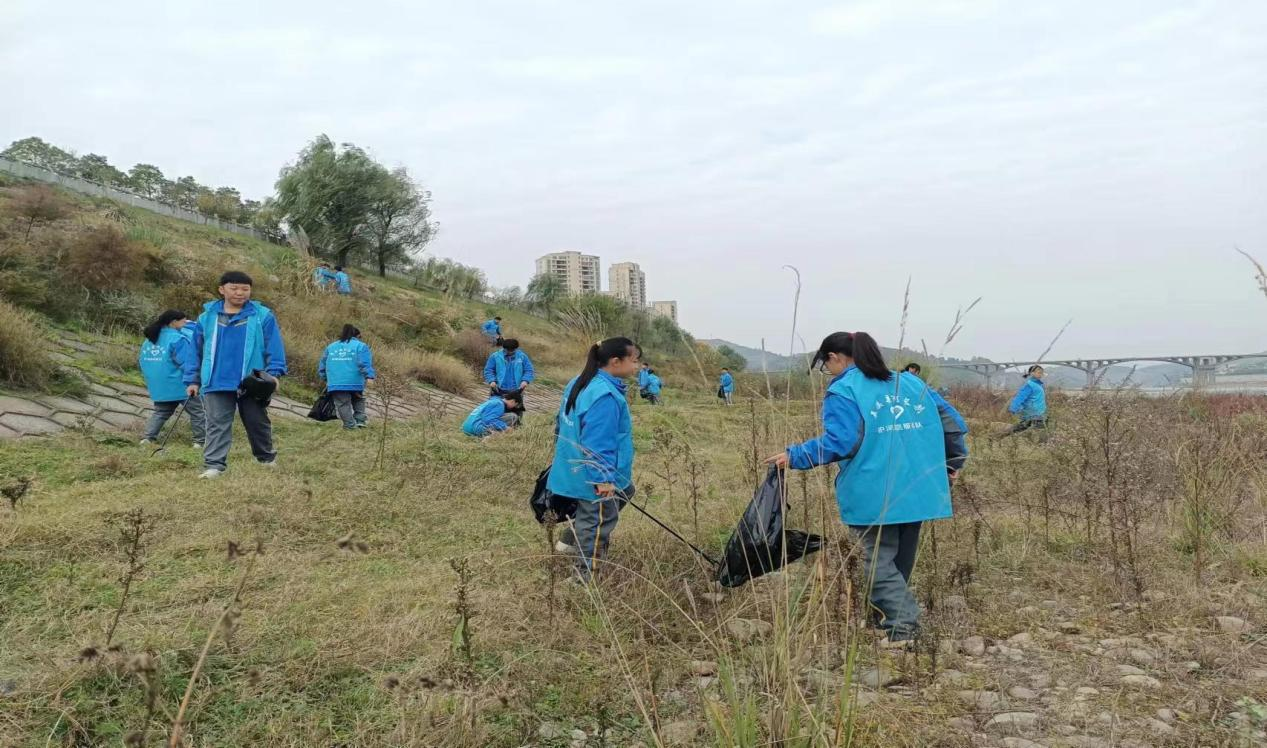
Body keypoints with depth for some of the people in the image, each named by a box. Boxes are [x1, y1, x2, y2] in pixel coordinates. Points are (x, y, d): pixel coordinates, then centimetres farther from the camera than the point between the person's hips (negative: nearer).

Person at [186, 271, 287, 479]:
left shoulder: (263, 316, -2)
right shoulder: (207, 317, 5)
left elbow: (274, 347, -4)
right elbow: (196, 351, 10)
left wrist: (274, 373, -15)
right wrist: (193, 380, 7)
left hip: (251, 384, -1)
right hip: (216, 384, 1)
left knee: (258, 423, 12)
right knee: (217, 425, -2)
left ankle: (266, 458, 30)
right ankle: (214, 465, -2)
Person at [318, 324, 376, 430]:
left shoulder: (330, 347, 18)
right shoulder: (360, 346, 4)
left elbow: (322, 366, 20)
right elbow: (365, 363, -11)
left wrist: (325, 379, 28)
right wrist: (369, 376, -20)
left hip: (335, 384, 1)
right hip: (355, 382, -1)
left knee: (342, 404, 4)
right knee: (358, 400, 20)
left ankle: (350, 425, -1)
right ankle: (360, 420, 9)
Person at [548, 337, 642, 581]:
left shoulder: (579, 383, 5)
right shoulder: (605, 396, -27)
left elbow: (563, 425, 17)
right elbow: (597, 444, -28)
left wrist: (563, 456, 27)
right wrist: (604, 480, -24)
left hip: (575, 471, 10)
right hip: (596, 479, -10)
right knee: (596, 526, 6)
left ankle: (570, 541, 29)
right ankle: (585, 579, 21)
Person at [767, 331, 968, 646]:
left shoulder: (842, 391, -5)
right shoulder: (910, 382, 15)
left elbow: (839, 442, -18)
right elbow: (951, 419, 13)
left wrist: (795, 456, -11)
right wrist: (953, 462, 23)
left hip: (876, 498, -6)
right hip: (918, 491, 6)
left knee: (880, 561, 3)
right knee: (901, 560, 17)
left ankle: (902, 623, -9)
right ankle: (893, 616, 26)